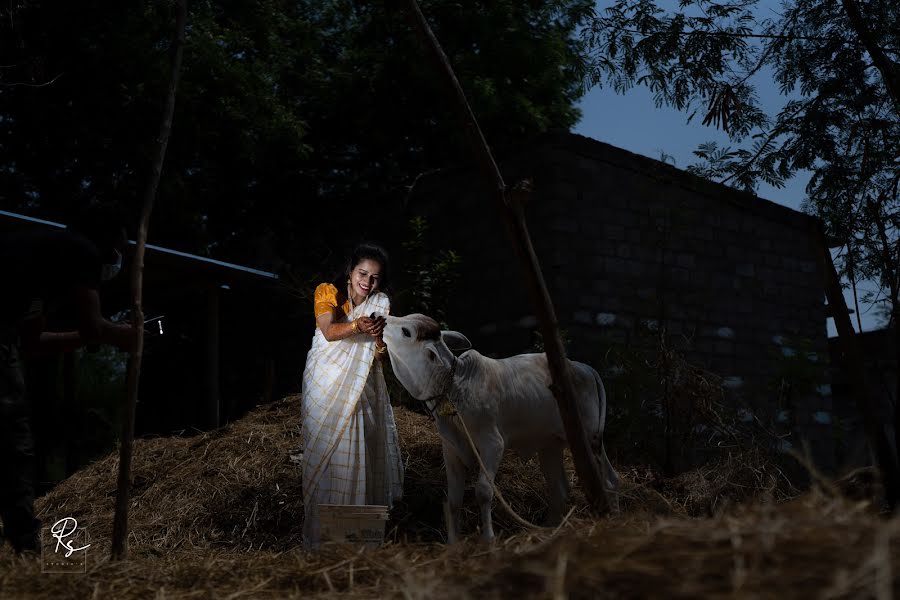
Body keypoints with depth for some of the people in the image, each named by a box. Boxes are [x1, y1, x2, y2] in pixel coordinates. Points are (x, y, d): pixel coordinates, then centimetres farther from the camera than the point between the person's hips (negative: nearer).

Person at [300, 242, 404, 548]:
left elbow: (382, 352, -2)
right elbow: (329, 331, -21)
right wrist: (358, 326, -39)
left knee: (358, 447, -4)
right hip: (327, 382, -2)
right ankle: (322, 526, -1)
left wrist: (381, 344, -26)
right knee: (325, 446, -6)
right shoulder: (328, 292, -5)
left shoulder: (380, 304, 3)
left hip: (361, 385, 2)